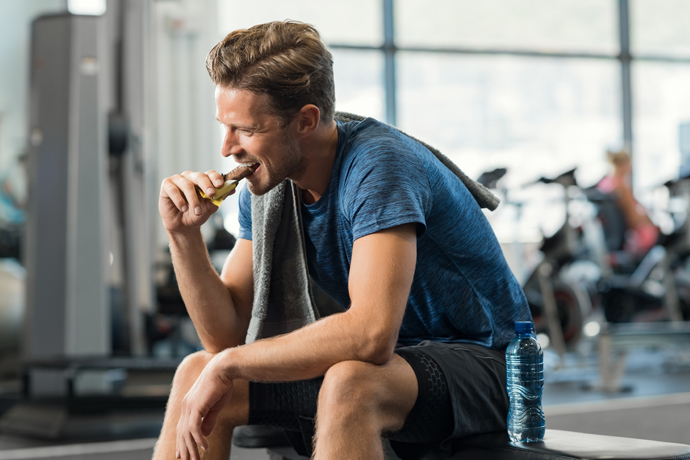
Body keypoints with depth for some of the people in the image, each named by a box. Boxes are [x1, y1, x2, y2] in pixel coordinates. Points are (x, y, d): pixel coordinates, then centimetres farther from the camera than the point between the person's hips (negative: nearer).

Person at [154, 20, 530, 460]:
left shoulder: (378, 164, -24)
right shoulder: (267, 183, 0)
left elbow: (371, 332, -35)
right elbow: (226, 334, 0)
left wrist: (228, 363, -26)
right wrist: (184, 234, -15)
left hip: (482, 363, -7)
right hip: (389, 358, 7)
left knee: (349, 383, -39)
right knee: (197, 372, -4)